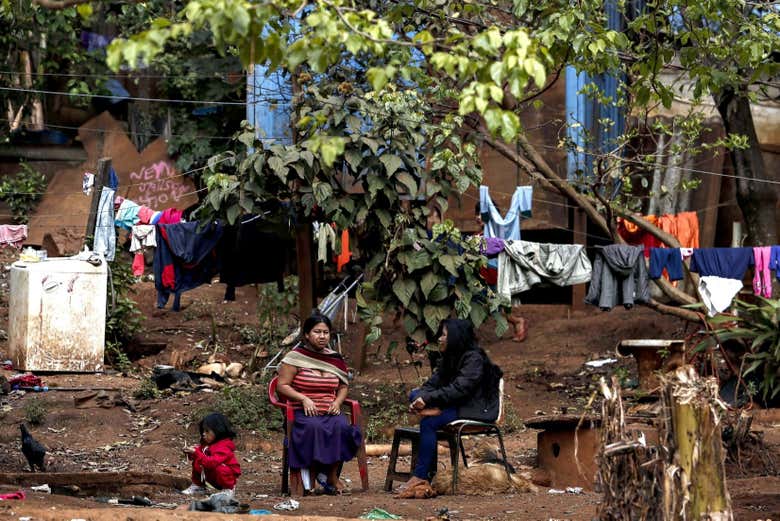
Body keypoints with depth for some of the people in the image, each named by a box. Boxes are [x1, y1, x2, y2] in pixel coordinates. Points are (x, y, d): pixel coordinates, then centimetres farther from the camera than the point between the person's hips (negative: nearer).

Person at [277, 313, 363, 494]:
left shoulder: (335, 359, 16)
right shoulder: (295, 357, 2)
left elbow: (344, 386, 24)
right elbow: (282, 386, -1)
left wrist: (337, 402, 2)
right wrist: (304, 399, -14)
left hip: (329, 411, 4)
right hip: (303, 412, -4)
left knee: (341, 426, -30)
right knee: (314, 427, -37)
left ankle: (332, 474, -17)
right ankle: (311, 474, -24)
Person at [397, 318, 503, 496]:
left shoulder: (474, 359, -12)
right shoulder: (449, 359, 15)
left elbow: (459, 389, -24)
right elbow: (432, 384, 7)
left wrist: (428, 398, -26)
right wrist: (420, 399, -15)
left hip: (476, 410, -9)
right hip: (454, 405, 9)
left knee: (428, 423, -30)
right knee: (415, 394, -5)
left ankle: (421, 476, -33)